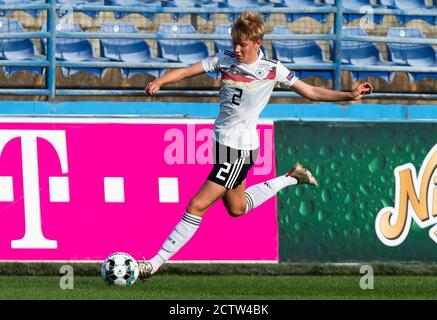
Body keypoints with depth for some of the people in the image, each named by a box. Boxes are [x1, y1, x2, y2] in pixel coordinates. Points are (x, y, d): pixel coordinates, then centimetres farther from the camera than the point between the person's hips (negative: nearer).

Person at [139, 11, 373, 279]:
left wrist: (350, 95, -10)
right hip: (221, 141, 7)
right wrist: (159, 82, -26)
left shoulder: (272, 70, -9)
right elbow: (187, 71, -7)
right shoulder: (225, 60, 0)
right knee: (236, 208, 26)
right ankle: (290, 178, 43)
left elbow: (311, 92, -1)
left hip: (240, 149, -7)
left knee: (197, 206, -10)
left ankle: (156, 263, -7)